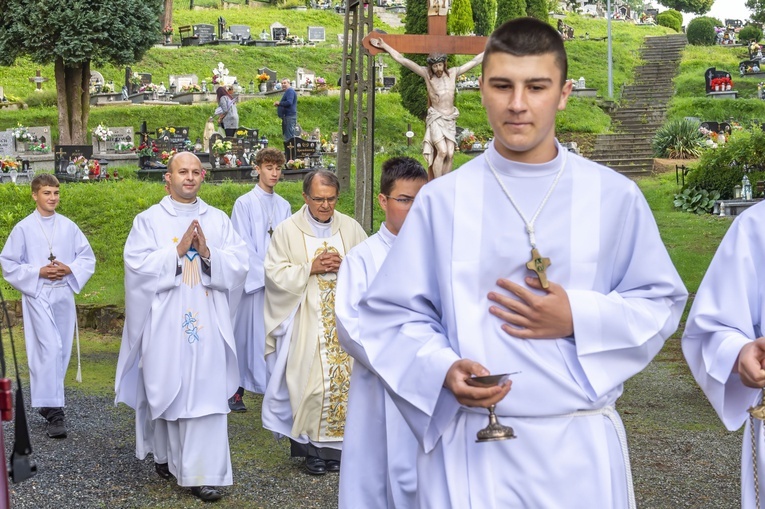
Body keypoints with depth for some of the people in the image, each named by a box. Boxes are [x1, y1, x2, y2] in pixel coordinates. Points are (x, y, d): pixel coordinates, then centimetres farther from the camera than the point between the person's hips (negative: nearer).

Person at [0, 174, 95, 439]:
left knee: (61, 351, 8)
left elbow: (88, 258, 10)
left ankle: (45, 397, 27)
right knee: (49, 349, -14)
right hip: (37, 295, -4)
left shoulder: (68, 226, 6)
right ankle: (54, 411, -13)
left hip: (64, 294, 4)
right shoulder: (24, 228, -2)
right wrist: (39, 272, -12)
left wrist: (70, 270, -10)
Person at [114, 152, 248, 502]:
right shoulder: (149, 220, 3)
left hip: (207, 324, 1)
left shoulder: (218, 220, 10)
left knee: (207, 393, -5)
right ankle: (166, 455, 29)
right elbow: (137, 266, -10)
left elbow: (239, 263, 2)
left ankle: (204, 473, -3)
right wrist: (178, 251, -15)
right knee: (166, 390, 7)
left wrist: (207, 253, -13)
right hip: (165, 323, -1)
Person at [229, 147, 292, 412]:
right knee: (247, 335, -2)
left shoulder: (284, 206, 11)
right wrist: (265, 276, -11)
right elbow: (244, 246, -6)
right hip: (253, 281, -4)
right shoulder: (244, 203, -2)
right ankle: (237, 391, 5)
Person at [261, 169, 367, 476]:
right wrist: (310, 268, -14)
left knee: (343, 377, 0)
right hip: (305, 322, -2)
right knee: (309, 378, -6)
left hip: (344, 320, 2)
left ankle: (336, 443, 9)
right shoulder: (288, 231, 1)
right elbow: (275, 272, -3)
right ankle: (310, 444, 4)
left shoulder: (350, 228, 8)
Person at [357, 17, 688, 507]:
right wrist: (444, 369, -16)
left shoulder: (615, 197, 1)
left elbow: (661, 302, 7)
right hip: (469, 445, 0)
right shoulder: (441, 200, -1)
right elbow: (391, 314, 2)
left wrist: (578, 319, -9)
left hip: (582, 446, 1)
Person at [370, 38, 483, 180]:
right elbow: (403, 60, -6)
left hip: (450, 120, 4)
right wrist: (384, 46, -10)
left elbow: (474, 61, 13)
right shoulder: (426, 74, -3)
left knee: (450, 154, -6)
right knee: (442, 151, -19)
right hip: (435, 119, -4)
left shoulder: (453, 73, 5)